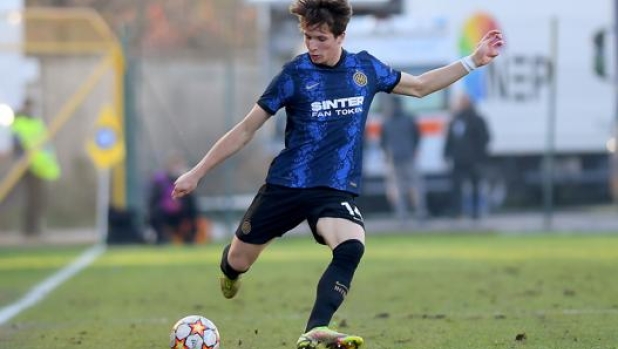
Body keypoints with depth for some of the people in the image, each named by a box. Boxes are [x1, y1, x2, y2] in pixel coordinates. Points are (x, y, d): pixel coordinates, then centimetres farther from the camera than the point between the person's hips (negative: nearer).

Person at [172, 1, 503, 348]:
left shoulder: (365, 68, 3)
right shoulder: (295, 74, -7)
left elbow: (419, 86, 20)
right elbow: (246, 130, -2)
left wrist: (474, 60, 15)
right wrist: (197, 173, -3)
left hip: (336, 189, 1)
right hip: (286, 185, -1)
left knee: (351, 249, -30)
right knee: (238, 262, 8)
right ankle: (231, 269, 48)